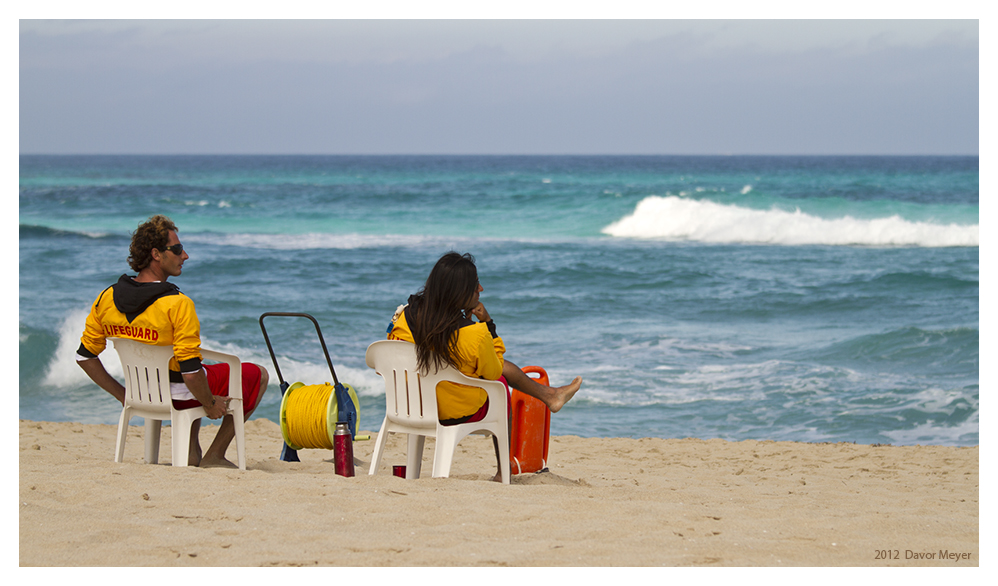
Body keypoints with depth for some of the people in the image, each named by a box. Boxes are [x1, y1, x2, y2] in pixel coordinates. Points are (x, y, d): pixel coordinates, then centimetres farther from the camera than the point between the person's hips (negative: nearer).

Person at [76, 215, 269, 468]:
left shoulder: (107, 298, -9)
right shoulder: (178, 304, -29)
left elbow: (84, 356, -1)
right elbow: (190, 371, -30)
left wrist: (123, 395, 9)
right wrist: (210, 405, -12)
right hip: (181, 396, -7)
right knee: (258, 375, 16)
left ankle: (191, 451, 30)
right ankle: (214, 455, 14)